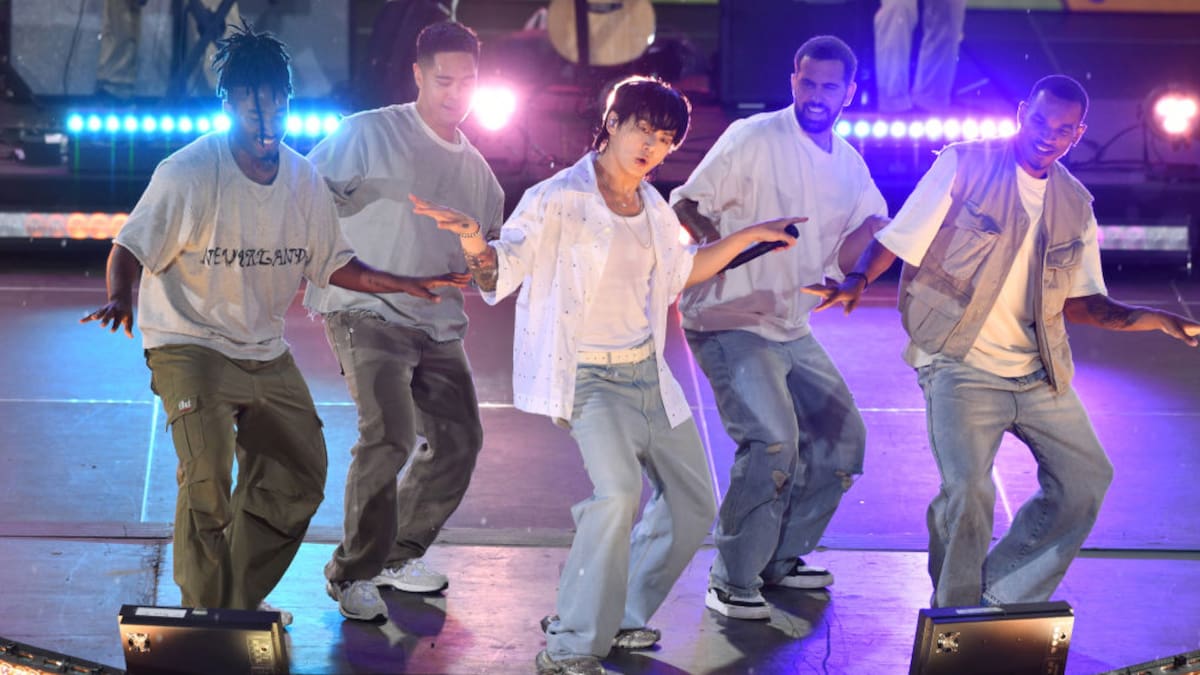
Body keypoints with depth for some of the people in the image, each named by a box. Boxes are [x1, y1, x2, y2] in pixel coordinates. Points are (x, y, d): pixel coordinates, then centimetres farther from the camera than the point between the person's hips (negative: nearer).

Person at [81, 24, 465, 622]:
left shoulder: (304, 180, 1)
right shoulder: (189, 172, -16)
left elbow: (333, 264, 10)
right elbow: (131, 247, -17)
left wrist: (412, 285, 1)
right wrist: (119, 297, -38)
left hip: (267, 353, 7)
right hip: (189, 344, -6)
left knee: (298, 481, 9)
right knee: (206, 482, -21)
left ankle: (237, 606, 26)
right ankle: (203, 619, -3)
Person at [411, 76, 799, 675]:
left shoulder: (653, 208, 10)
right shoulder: (561, 198, -11)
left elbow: (680, 271, 28)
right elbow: (502, 273, -18)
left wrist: (751, 235, 26)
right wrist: (474, 243, -39)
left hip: (648, 373, 8)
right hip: (588, 377, -8)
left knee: (694, 505, 11)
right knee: (620, 492, -29)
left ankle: (622, 619, 27)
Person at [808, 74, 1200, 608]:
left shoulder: (1075, 204, 9)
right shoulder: (964, 165, -6)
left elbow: (1077, 301, 9)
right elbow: (898, 238, -7)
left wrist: (1148, 319, -6)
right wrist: (858, 279, -26)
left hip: (1038, 373, 6)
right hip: (962, 364, -6)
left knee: (1086, 478, 6)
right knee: (967, 489, -20)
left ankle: (1003, 604, 19)